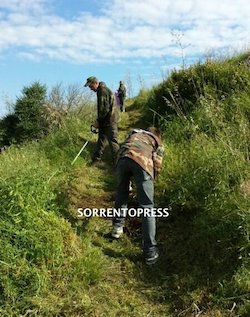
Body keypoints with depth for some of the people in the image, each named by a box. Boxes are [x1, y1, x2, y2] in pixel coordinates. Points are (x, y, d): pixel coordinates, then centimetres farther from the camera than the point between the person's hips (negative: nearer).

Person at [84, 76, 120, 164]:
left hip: (109, 121, -11)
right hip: (105, 121, 11)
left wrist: (98, 121, -14)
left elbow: (105, 109, -23)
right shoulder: (101, 90, 14)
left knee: (113, 142, -4)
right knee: (101, 139, 17)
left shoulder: (103, 91, -19)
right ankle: (96, 159, 28)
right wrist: (99, 121, 14)